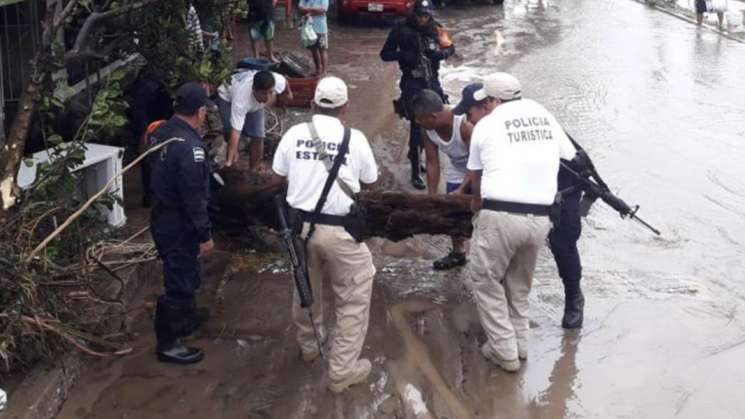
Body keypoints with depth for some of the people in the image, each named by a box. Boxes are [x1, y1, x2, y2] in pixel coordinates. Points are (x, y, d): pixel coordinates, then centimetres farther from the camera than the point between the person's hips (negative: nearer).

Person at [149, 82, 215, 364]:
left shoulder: (161, 132, 0)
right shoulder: (190, 147, -27)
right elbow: (194, 198, -24)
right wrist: (204, 235, -17)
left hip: (160, 216, 9)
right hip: (179, 225, -9)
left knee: (184, 271, 27)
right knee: (179, 281, 3)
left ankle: (187, 316, 47)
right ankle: (168, 343, 13)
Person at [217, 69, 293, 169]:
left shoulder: (278, 81, -39)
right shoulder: (241, 99, -49)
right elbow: (235, 132, -48)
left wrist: (288, 93, 12)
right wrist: (229, 161, -49)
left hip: (255, 104, 4)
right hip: (228, 97, -4)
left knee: (258, 137, -5)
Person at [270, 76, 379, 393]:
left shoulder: (294, 134, -2)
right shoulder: (354, 138, -8)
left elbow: (276, 181, 8)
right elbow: (370, 182, 6)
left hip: (300, 224, 4)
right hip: (338, 230, -4)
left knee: (307, 288, 25)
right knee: (354, 298, 9)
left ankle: (309, 346, 45)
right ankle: (342, 371, 11)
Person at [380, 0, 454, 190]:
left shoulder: (436, 28, 1)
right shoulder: (401, 30, -8)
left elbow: (450, 47, 9)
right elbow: (385, 54, -4)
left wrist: (441, 53, -14)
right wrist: (404, 55, -22)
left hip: (432, 82, 5)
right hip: (412, 83, -5)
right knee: (417, 126, -10)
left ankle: (416, 156, 37)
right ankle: (416, 172, -6)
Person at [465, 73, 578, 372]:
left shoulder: (486, 125, 4)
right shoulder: (544, 115, 12)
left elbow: (476, 176, 17)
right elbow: (570, 159, 16)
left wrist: (476, 204, 37)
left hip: (500, 216, -4)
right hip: (540, 218, 4)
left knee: (485, 282, 14)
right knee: (520, 283, 25)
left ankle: (505, 352, 15)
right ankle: (520, 344, 30)